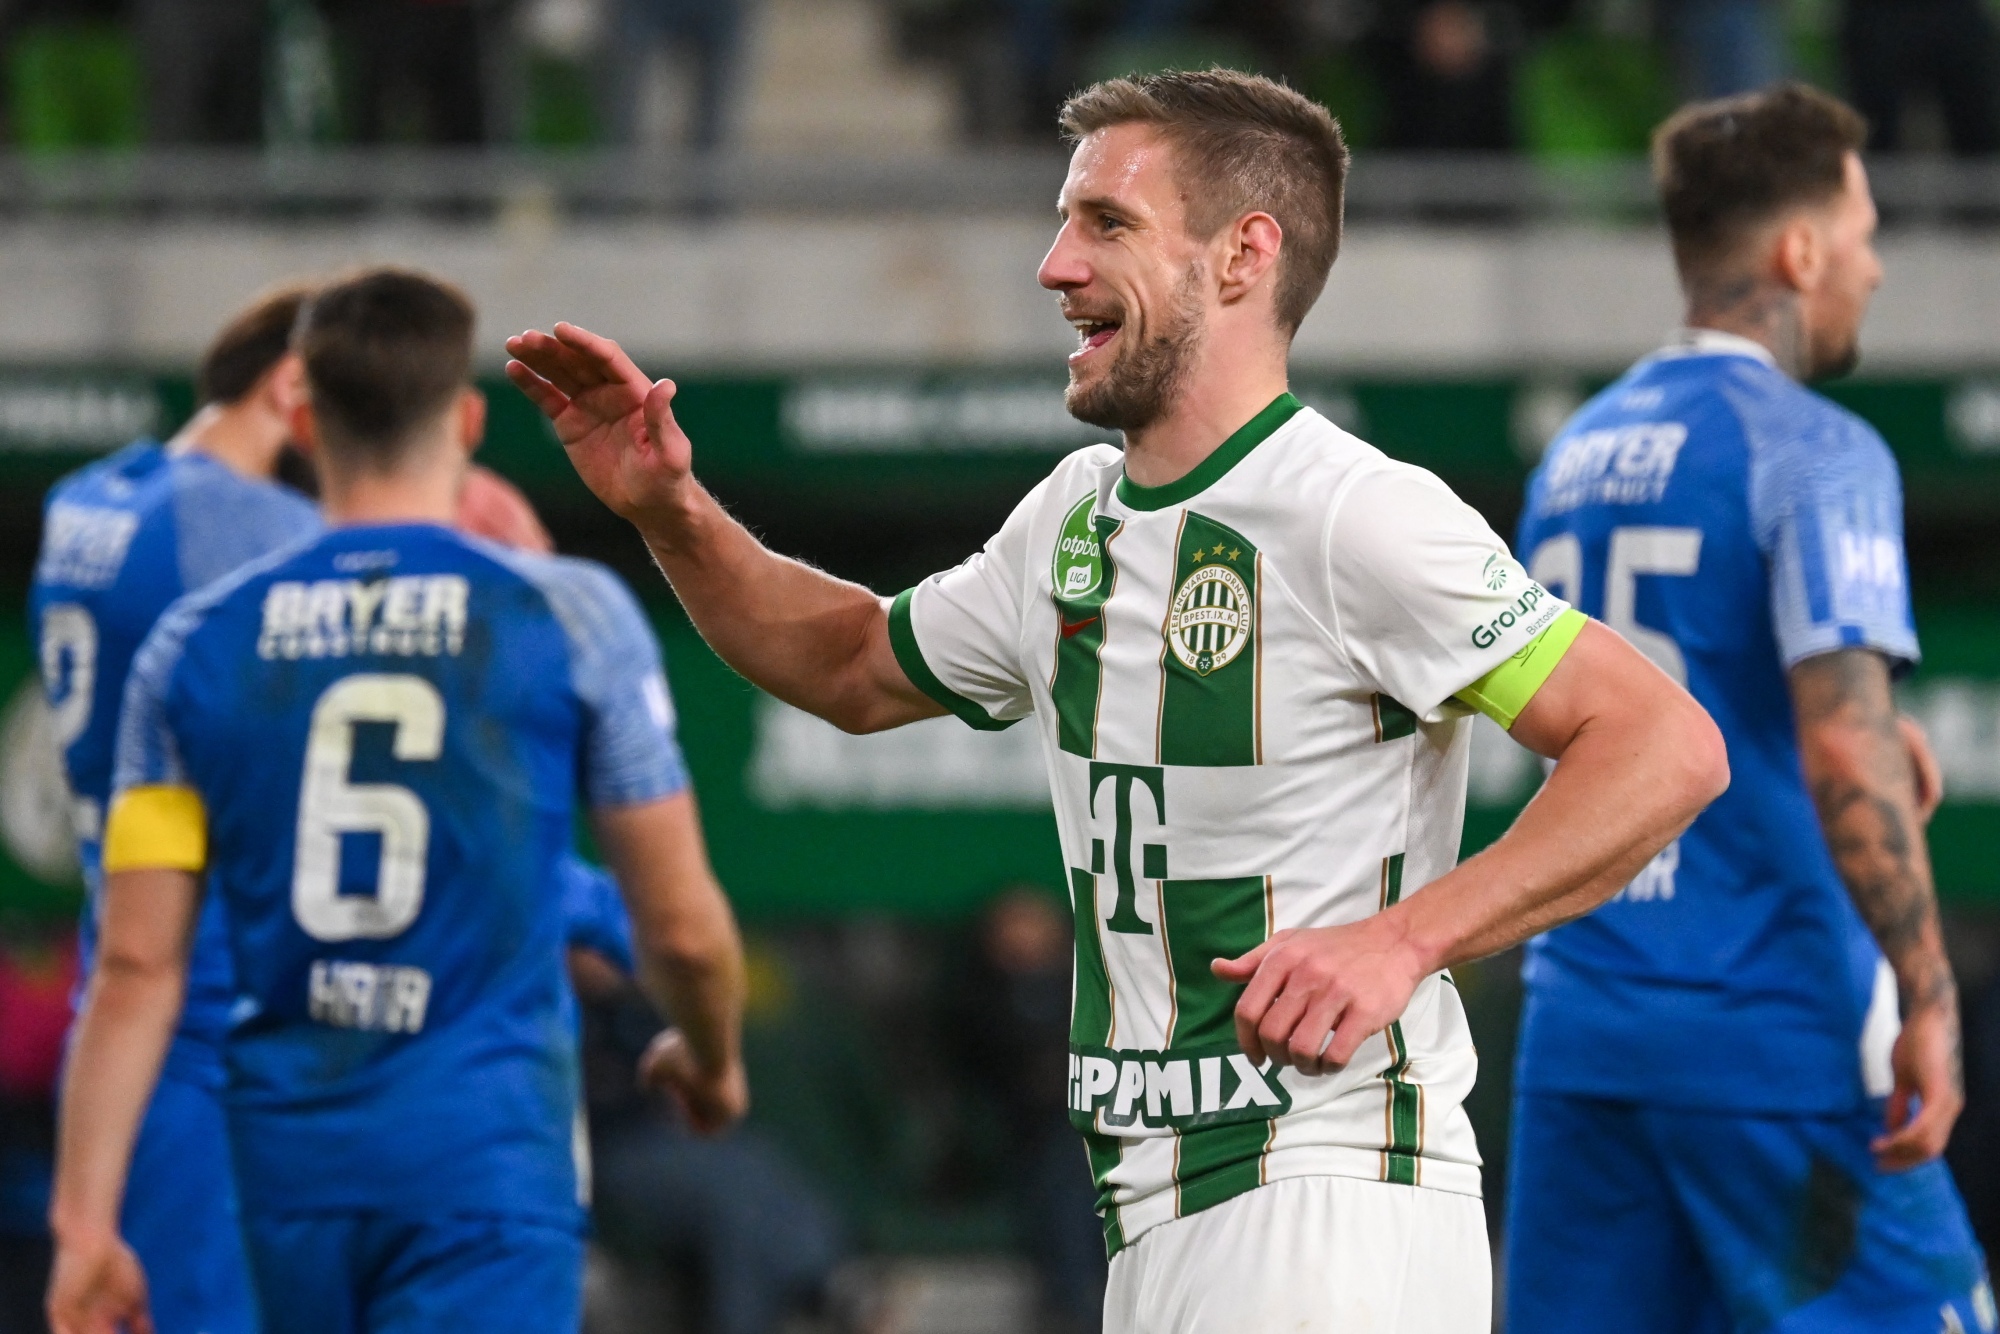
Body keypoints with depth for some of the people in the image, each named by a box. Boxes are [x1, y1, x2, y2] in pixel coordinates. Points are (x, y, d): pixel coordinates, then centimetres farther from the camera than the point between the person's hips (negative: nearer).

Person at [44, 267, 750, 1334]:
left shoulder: (196, 645, 4)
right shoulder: (569, 617, -3)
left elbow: (136, 966, -1)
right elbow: (683, 928, 2)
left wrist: (84, 1222, 0)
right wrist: (713, 1061, 23)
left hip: (291, 1165, 4)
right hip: (488, 1158, -4)